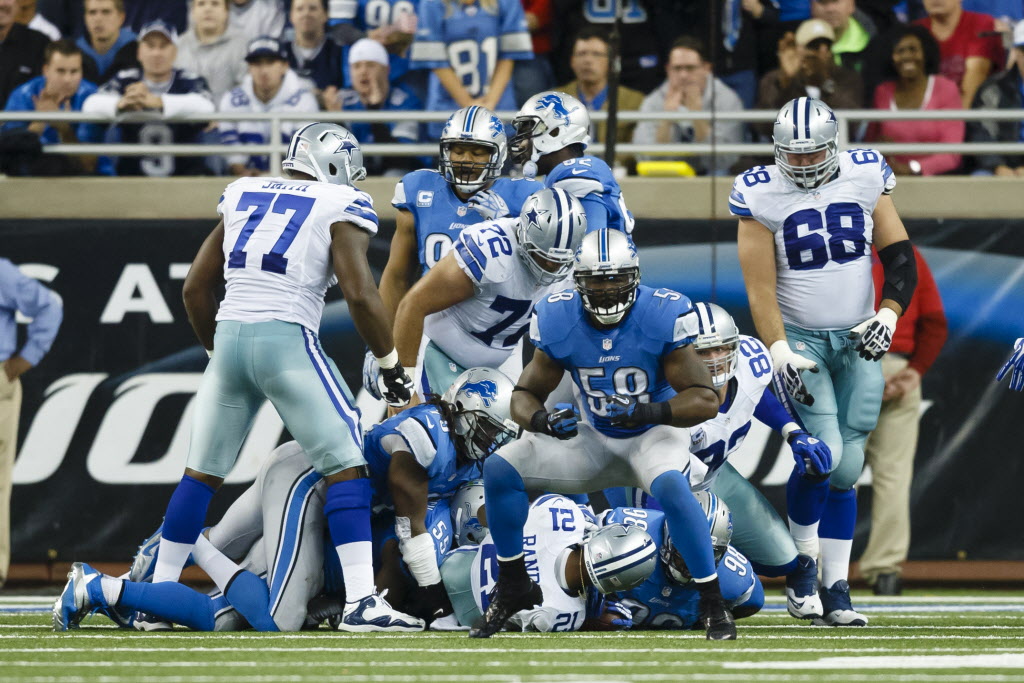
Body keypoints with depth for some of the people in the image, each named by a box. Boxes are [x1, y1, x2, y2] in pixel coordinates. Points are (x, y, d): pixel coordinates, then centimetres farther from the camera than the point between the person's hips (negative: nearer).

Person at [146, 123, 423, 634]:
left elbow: (196, 289, 20)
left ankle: (157, 593, 21)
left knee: (202, 472, 17)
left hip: (230, 340, 5)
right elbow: (359, 294, -9)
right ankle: (362, 602, -12)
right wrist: (392, 367, 1)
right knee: (346, 469, -1)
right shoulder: (340, 207, 2)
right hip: (287, 340, -5)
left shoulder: (242, 196, 18)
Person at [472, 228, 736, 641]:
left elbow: (705, 400, -22)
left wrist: (652, 411, -40)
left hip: (654, 435, -4)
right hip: (595, 441, 4)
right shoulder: (559, 322, -12)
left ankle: (713, 605, -24)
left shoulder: (662, 317, -21)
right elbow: (524, 395, -5)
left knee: (671, 487, -38)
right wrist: (540, 418, -29)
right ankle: (513, 588, 6)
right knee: (500, 469, -12)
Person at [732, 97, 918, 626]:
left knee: (847, 466, 0)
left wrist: (889, 315, -12)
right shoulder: (761, 195, -9)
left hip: (857, 342, 3)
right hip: (798, 339, -3)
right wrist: (777, 352, -21)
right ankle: (802, 563, 3)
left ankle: (836, 588, 5)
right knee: (824, 455, -18)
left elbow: (899, 258, 3)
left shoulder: (865, 177, -1)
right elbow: (760, 286, -10)